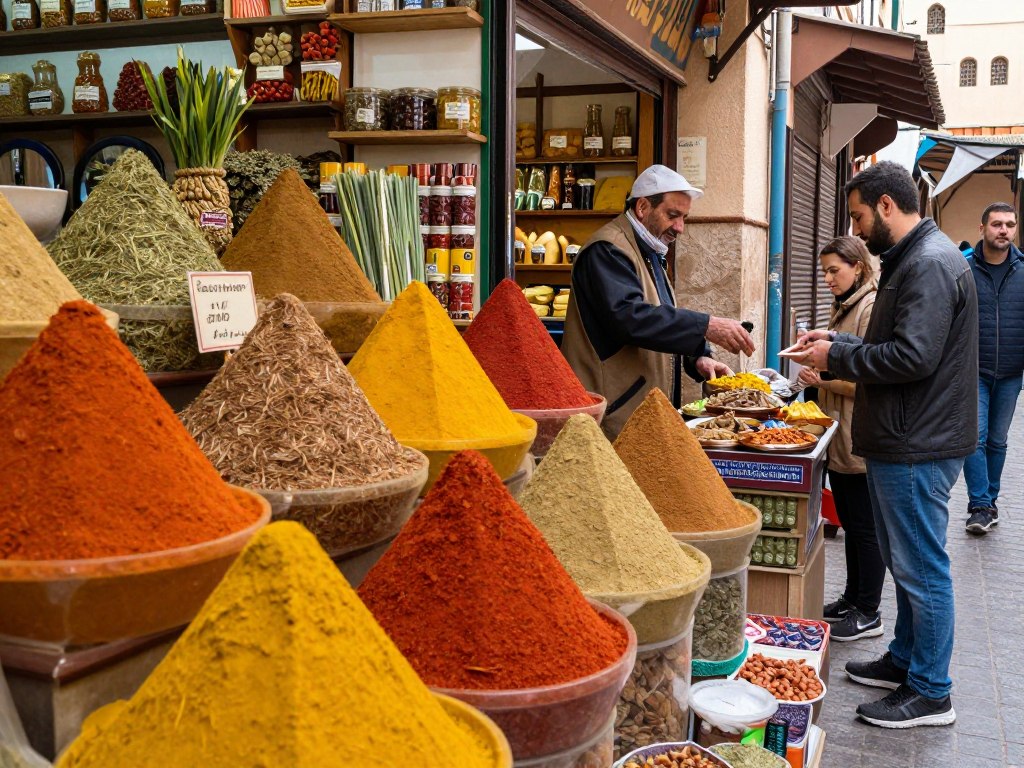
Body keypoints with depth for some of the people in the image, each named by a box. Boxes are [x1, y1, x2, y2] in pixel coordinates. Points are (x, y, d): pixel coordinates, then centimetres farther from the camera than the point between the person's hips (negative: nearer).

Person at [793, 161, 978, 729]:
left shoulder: (930, 264, -18)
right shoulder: (912, 259, 16)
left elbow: (914, 357, -26)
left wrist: (837, 358, -15)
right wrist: (839, 343, 9)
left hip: (918, 447, -11)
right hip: (904, 441, 11)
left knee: (921, 569, 0)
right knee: (904, 561, 19)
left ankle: (930, 693, 11)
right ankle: (905, 660, 33)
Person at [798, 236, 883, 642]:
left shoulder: (872, 308, -15)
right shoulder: (843, 308, 14)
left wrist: (825, 378, -17)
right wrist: (817, 371, 6)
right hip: (839, 438, 9)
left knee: (864, 526, 1)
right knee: (850, 523, 17)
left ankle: (868, 614, 13)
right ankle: (852, 599, 29)